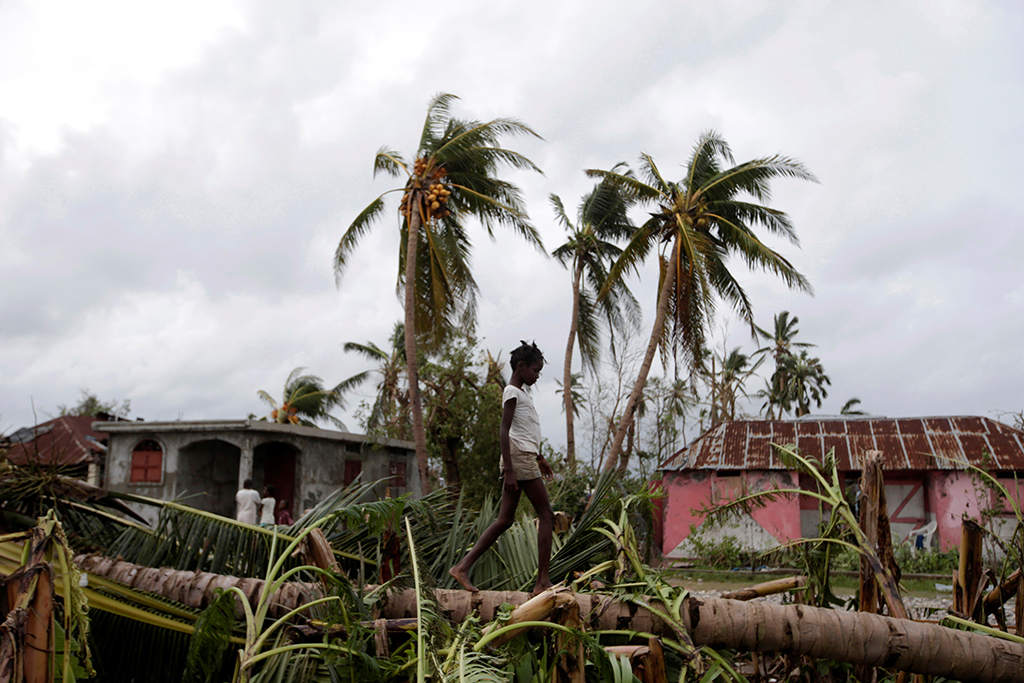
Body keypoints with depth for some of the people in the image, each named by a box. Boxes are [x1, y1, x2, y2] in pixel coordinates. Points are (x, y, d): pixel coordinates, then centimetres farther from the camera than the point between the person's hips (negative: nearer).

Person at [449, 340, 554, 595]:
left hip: (523, 458, 9)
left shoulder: (520, 393, 22)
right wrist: (509, 470, -20)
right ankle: (543, 581, -4)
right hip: (520, 459, -9)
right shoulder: (512, 392, -8)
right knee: (546, 514, -5)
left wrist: (540, 457, 35)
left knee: (505, 520, 5)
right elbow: (504, 432, -15)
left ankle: (463, 567, 2)